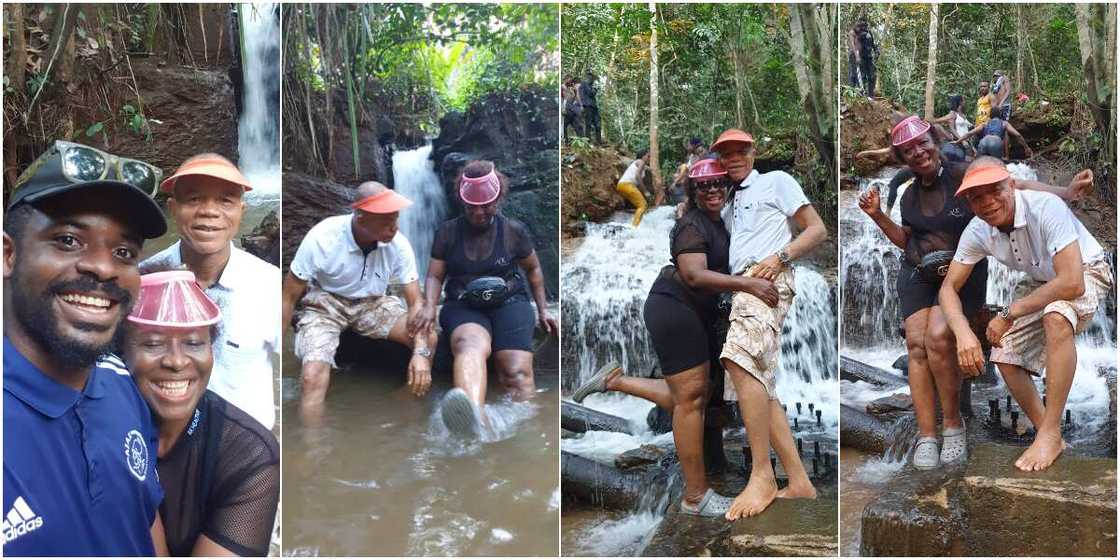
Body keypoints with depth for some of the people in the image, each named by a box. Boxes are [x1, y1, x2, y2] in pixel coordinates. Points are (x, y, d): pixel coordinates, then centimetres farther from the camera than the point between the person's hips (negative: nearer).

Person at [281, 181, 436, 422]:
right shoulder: (322, 238, -26)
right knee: (313, 376, -29)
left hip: (373, 303, 3)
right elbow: (290, 296, -15)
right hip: (325, 303, -3)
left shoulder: (398, 244, -19)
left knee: (429, 339, -16)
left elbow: (415, 301, -14)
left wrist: (421, 352, -31)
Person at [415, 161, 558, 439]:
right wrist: (429, 306, -8)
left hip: (510, 303, 3)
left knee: (517, 372, -28)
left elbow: (533, 270, 21)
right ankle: (473, 418, -69)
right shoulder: (448, 231, 10)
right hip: (463, 306, -3)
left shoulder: (514, 230, 9)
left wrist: (543, 309, 16)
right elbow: (435, 275, 10)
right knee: (471, 343, -40)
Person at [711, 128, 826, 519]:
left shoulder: (776, 181, 11)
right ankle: (799, 483, 3)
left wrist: (779, 257, -12)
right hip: (741, 284, 9)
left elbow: (817, 229, 3)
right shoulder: (730, 205, 31)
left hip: (767, 279, -9)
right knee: (760, 390, 1)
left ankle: (762, 475, -32)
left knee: (741, 360, -31)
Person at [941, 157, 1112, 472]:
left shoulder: (1046, 208, -34)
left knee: (1056, 317, -37)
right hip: (1043, 283, 7)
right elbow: (949, 288, -11)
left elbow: (1072, 283, -40)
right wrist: (963, 332, -31)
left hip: (1086, 273, -6)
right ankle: (1049, 439, 8)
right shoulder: (977, 231, -16)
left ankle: (1050, 433, -27)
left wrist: (1009, 314, -31)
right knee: (1004, 355, -8)